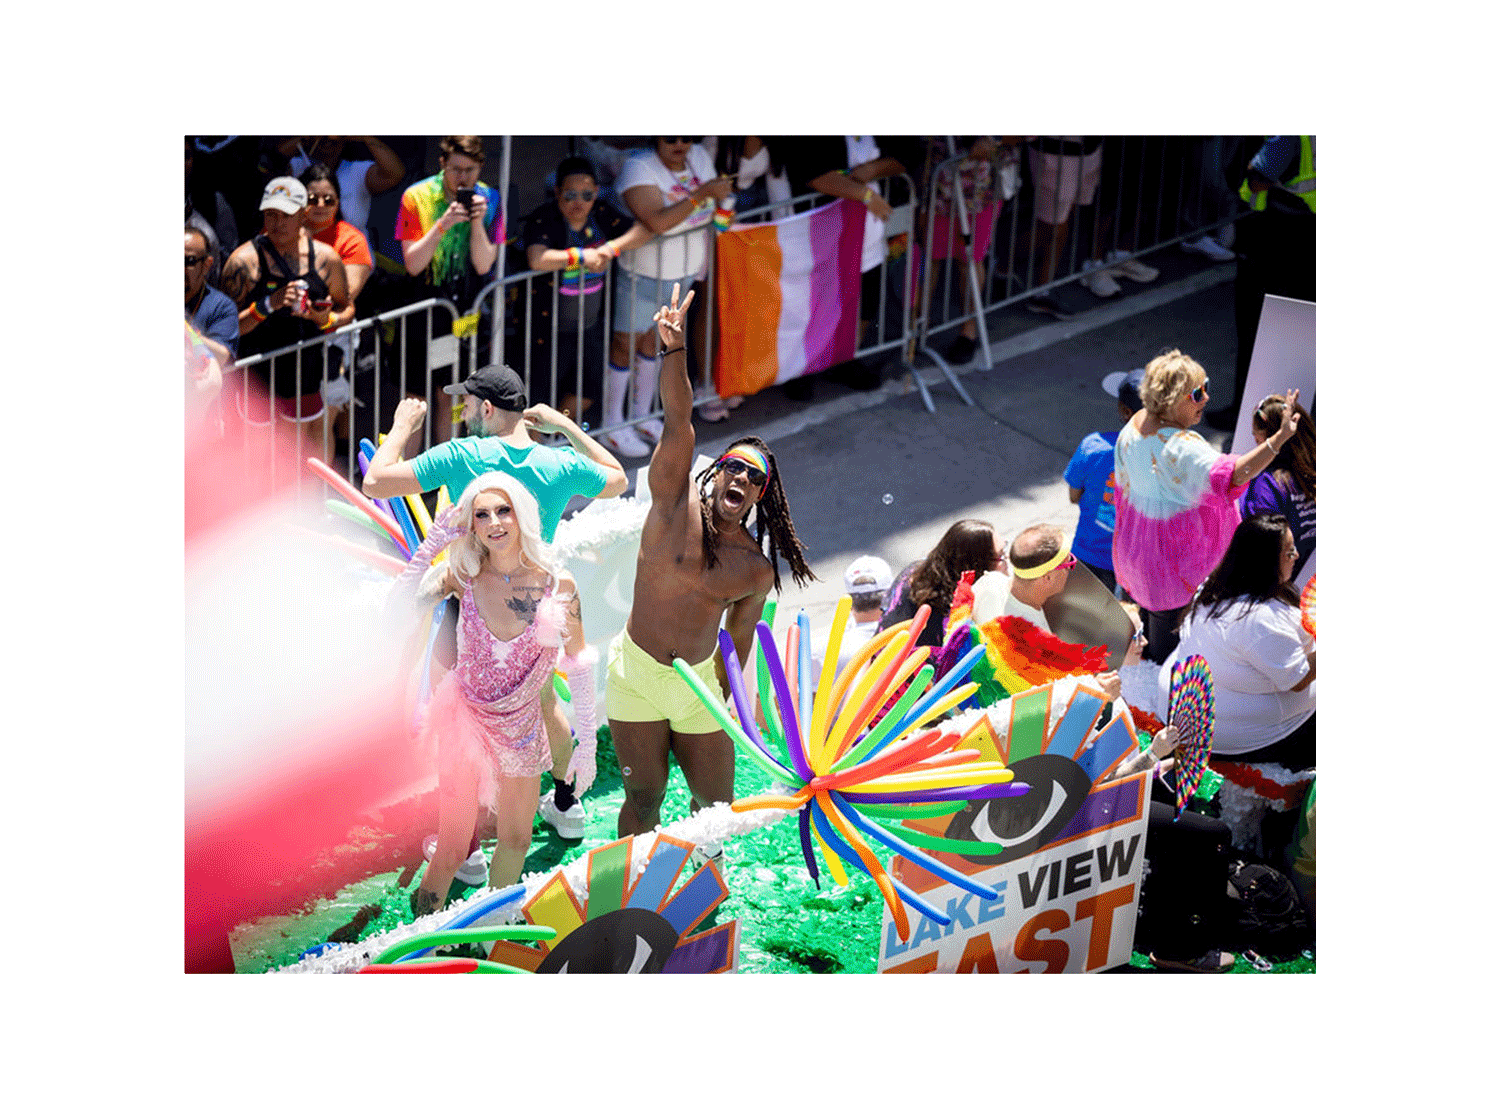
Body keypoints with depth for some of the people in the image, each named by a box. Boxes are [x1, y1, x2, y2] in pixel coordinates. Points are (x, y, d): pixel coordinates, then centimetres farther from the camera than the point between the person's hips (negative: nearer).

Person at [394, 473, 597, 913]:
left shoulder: (559, 586, -11)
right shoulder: (462, 576, -11)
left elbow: (579, 667, -3)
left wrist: (587, 744, -2)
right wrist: (432, 543, -23)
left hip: (520, 726, 2)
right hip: (465, 716, -2)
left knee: (516, 840, 19)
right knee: (453, 848, -3)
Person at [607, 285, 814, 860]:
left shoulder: (757, 571, -3)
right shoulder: (677, 502, -9)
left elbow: (738, 641, 8)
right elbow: (678, 424, -22)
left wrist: (722, 704, 11)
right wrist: (674, 351, -34)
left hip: (697, 684, 2)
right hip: (636, 676, -2)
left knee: (716, 801, 9)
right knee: (645, 798, 4)